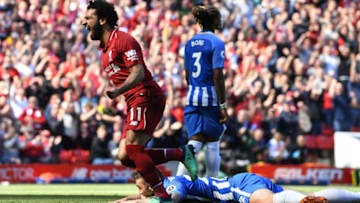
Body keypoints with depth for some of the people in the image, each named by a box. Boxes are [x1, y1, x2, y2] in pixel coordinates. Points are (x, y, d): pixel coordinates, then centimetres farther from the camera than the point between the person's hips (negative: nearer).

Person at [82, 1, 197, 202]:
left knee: (133, 149, -19)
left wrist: (119, 90, -32)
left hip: (146, 97, -10)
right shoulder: (105, 48, 22)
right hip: (135, 102, 10)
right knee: (125, 156, -2)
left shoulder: (123, 40, -8)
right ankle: (181, 154, 4)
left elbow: (138, 73, -19)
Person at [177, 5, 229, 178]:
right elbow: (217, 76, -15)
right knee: (213, 143, 8)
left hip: (192, 97, 5)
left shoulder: (190, 42, 10)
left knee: (195, 141, 2)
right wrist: (223, 105, -13)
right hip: (211, 97, -5)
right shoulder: (216, 43, -10)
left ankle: (179, 177, -19)